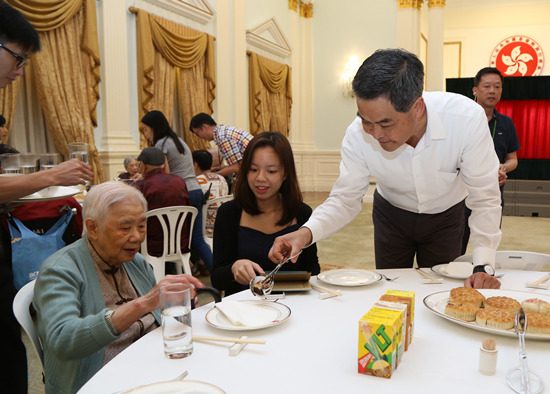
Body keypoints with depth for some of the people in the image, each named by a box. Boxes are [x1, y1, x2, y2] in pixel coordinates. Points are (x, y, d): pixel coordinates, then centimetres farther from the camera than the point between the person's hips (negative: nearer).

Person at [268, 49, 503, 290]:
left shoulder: (467, 118, -34)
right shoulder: (358, 134, -30)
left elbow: (485, 199, -25)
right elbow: (345, 199, -19)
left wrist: (483, 266, -34)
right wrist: (307, 232, -38)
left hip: (445, 218, 0)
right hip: (391, 215, 1)